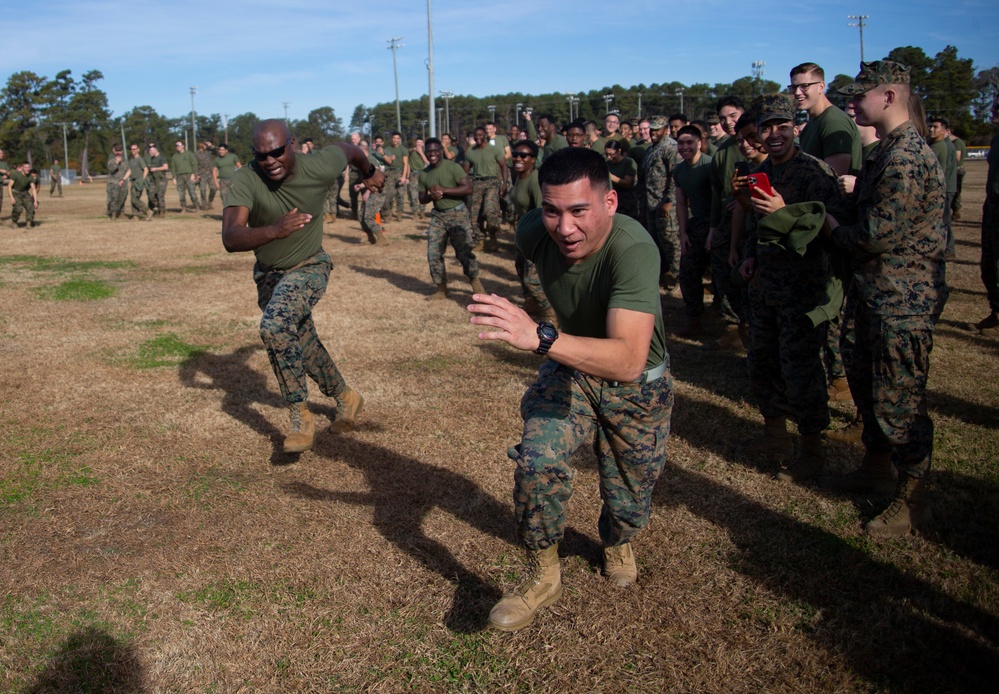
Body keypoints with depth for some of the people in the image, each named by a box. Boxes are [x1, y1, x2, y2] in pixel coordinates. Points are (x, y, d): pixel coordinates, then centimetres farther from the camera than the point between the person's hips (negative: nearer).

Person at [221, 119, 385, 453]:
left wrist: (370, 171, 21)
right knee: (304, 347, 17)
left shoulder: (318, 168, -23)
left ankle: (301, 417, -15)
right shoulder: (245, 180, -25)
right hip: (269, 274, 4)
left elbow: (345, 147, 1)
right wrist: (274, 230, -54)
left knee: (275, 326, -29)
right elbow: (230, 239, -36)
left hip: (310, 266, -3)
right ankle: (345, 397, 43)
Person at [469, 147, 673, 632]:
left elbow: (628, 359, -51)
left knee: (628, 499, 12)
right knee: (537, 461, -23)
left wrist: (540, 338, -63)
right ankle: (543, 575, 2)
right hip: (570, 370, 3)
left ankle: (618, 544, 51)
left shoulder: (633, 249, -39)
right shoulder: (534, 232, -23)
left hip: (637, 385, -2)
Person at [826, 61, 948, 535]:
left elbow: (873, 236, -24)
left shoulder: (906, 159, -23)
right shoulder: (886, 151, 13)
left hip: (903, 301, -11)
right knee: (864, 381, 22)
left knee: (897, 401, -1)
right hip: (876, 295, 11)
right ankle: (877, 466, 40)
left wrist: (830, 225, -6)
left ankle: (912, 500, 14)